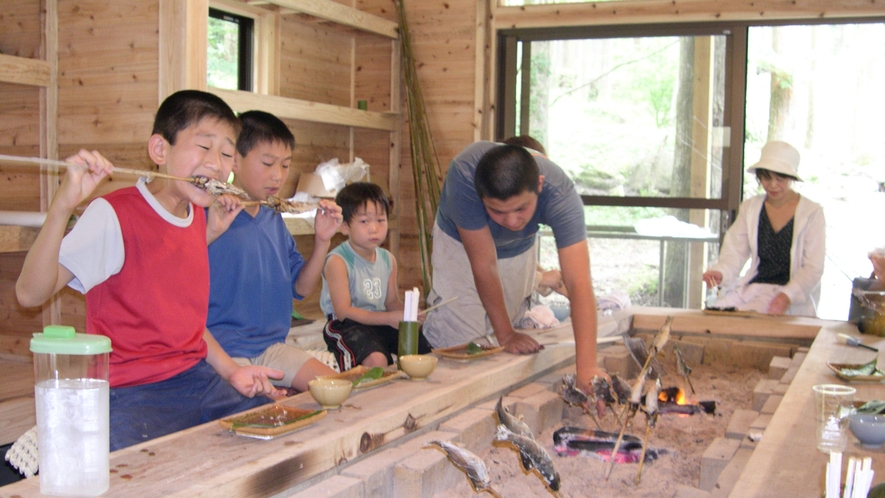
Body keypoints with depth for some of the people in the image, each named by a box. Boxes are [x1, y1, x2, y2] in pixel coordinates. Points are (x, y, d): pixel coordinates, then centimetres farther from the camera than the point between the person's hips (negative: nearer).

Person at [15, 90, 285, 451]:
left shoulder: (198, 214, 10)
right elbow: (31, 293, -22)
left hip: (198, 380, 7)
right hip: (131, 394, -7)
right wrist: (62, 205, -33)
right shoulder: (115, 214, -12)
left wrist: (230, 371, 7)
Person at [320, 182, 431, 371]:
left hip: (380, 322, 7)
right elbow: (343, 311, -18)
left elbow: (392, 302, 13)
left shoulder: (388, 260, 8)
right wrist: (389, 318, -21)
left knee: (425, 348, -4)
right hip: (346, 326, -7)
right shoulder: (337, 262, -15)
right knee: (376, 360, -33)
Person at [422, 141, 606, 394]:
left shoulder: (560, 192, -38)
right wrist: (506, 335, -27)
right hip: (460, 247, -2)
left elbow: (578, 283, -45)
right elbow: (484, 264, -32)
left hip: (519, 250, 2)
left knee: (513, 351, 6)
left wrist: (587, 366, -53)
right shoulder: (463, 175, -41)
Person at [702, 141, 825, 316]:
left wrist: (787, 296, -23)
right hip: (753, 287, 4)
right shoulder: (750, 208, 12)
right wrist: (720, 273, -17)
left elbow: (813, 269, -5)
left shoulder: (812, 212, -1)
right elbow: (735, 252, 6)